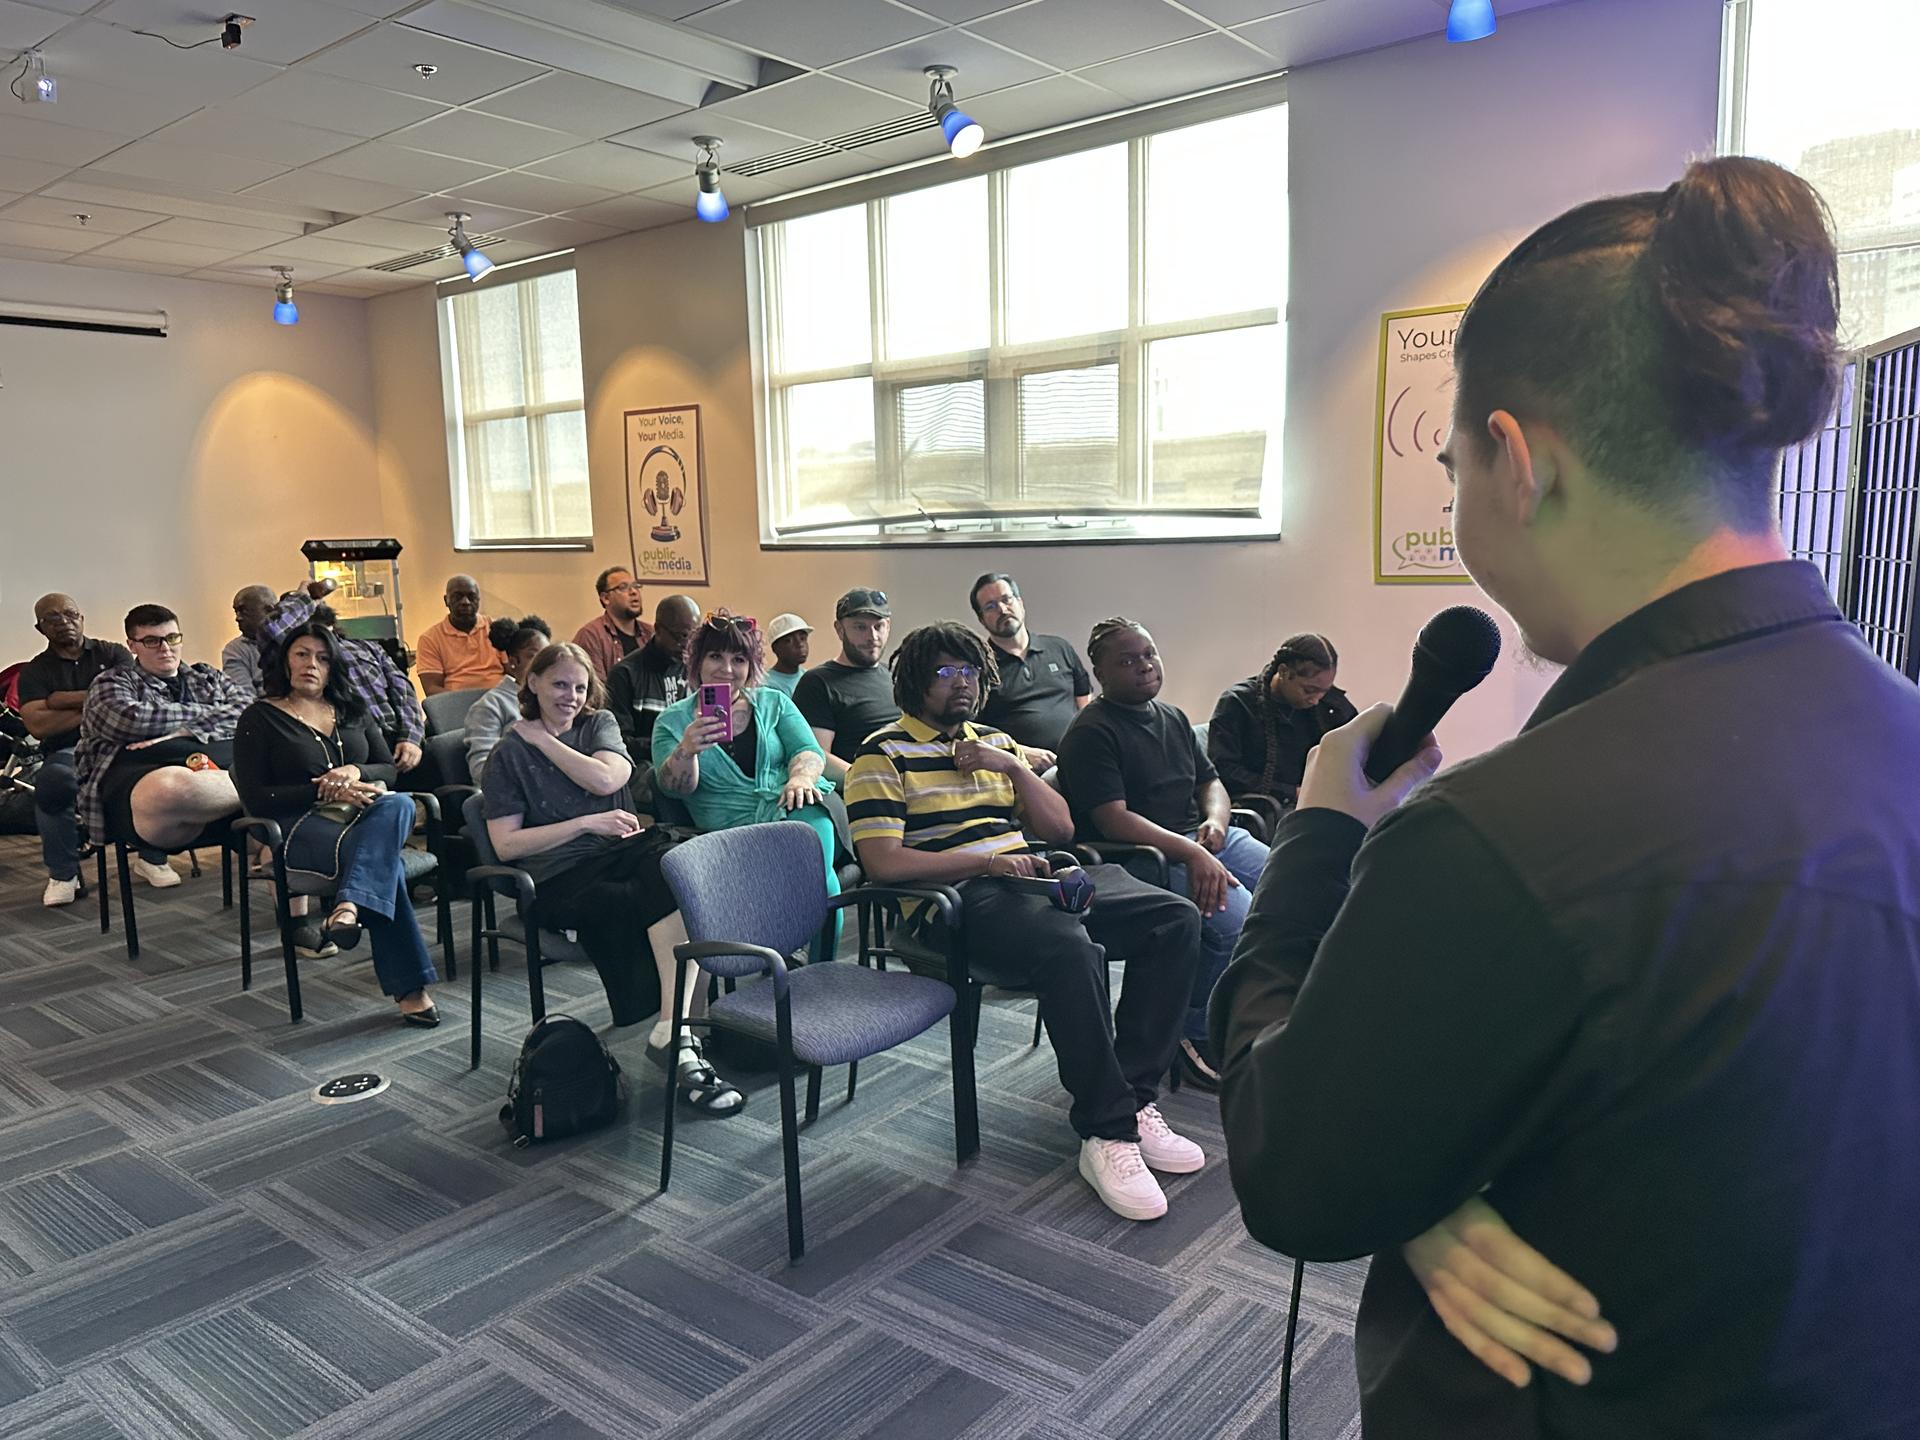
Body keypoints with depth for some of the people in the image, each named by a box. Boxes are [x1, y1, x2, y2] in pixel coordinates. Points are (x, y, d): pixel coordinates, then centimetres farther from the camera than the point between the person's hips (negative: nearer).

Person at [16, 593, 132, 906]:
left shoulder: (112, 654, 13)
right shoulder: (35, 671, 11)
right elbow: (37, 725, -5)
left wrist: (68, 699, -4)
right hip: (68, 751, -1)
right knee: (52, 782, -37)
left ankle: (153, 858, -10)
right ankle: (63, 875, -16)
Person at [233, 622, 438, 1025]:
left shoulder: (352, 711, 22)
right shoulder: (260, 718, 7)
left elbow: (390, 769, 15)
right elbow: (254, 798, -2)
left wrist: (355, 773, -9)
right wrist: (324, 792, -13)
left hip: (362, 815, 4)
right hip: (300, 825, -4)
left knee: (398, 804, -35)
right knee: (384, 859, -35)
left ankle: (349, 907, -54)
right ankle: (408, 988, -41)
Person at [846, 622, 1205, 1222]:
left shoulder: (994, 742, 23)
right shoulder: (884, 754, 3)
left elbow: (1060, 829, 18)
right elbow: (883, 861, -10)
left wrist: (1014, 767, 3)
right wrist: (987, 860, -16)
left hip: (1028, 879, 7)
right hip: (956, 901, -7)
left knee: (1176, 917, -10)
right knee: (1071, 947, -37)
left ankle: (1132, 1097, -10)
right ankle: (1107, 1131, -23)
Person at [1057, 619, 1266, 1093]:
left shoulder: (1173, 718, 19)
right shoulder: (1091, 733, -8)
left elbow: (1210, 781, 23)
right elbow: (1114, 819, -18)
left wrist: (1216, 821, -2)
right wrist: (1192, 854, -26)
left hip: (1202, 837, 9)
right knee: (1235, 915, -29)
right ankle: (1192, 1037, -10)